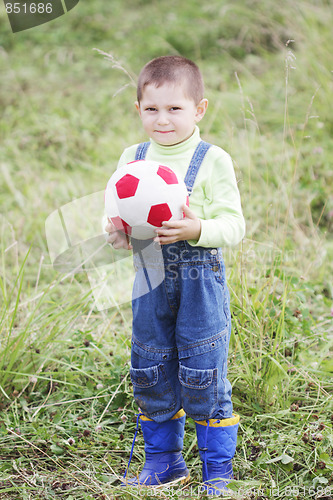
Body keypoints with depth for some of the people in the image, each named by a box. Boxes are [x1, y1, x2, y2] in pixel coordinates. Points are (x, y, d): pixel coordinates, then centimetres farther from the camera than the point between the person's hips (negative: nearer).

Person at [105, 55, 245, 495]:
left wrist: (199, 230, -29)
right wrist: (115, 232, -11)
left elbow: (234, 224, -11)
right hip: (149, 279, 5)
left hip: (201, 280, -5)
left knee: (203, 376, -1)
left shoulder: (213, 160, -8)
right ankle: (163, 462, 27)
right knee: (150, 375, 11)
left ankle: (218, 470, 13)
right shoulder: (132, 158, 5)